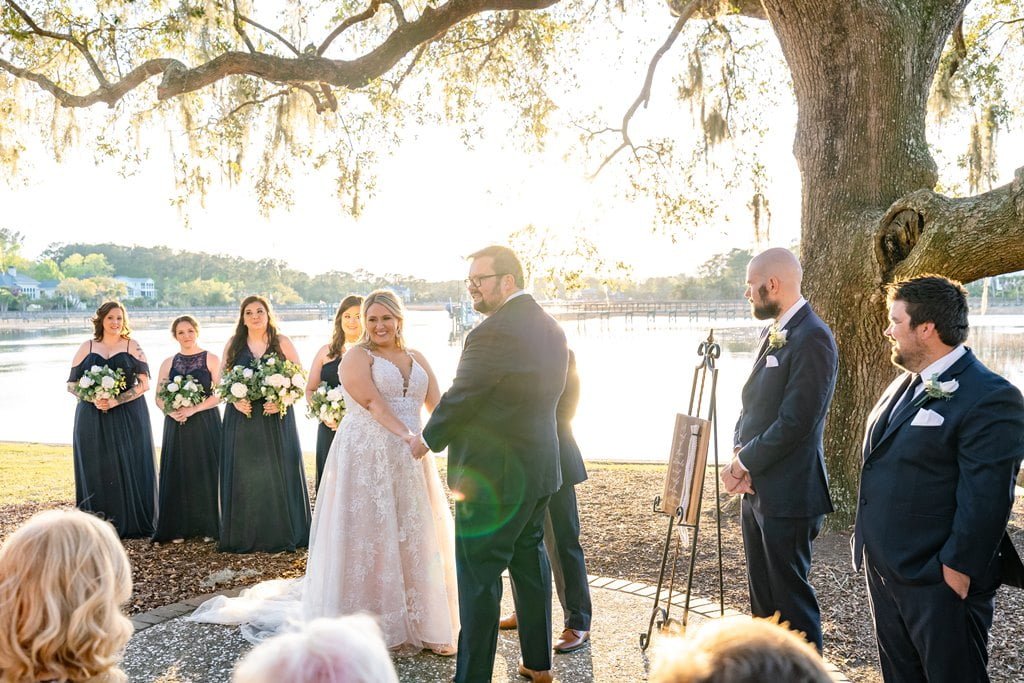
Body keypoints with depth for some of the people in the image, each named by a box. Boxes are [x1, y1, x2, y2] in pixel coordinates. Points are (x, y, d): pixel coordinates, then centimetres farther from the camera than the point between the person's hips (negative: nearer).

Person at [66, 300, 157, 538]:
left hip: (128, 417, -2)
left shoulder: (132, 347, 3)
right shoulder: (87, 348, 8)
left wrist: (116, 401, -16)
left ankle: (133, 523, 6)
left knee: (129, 468, -2)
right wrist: (93, 399, -11)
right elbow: (72, 384, 8)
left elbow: (144, 383, -4)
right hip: (92, 418, 2)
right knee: (96, 470, 2)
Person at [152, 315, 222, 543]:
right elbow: (159, 397, 9)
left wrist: (194, 409, -16)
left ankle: (207, 527, 7)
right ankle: (179, 528, 9)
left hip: (205, 424, -3)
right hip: (176, 425, 3)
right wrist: (171, 411, -10)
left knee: (205, 472, -2)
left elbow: (219, 393, -7)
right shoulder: (168, 363, 11)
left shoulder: (211, 359, 1)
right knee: (178, 474, 2)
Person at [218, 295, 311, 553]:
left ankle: (281, 534, 9)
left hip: (276, 418, -1)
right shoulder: (233, 344, 8)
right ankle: (243, 536, 12)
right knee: (244, 476, 3)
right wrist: (236, 401, -8)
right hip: (241, 418, 2)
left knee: (277, 474, 0)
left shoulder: (282, 343, 2)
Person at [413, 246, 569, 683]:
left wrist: (428, 441, 2)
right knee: (530, 562, 20)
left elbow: (459, 400, -16)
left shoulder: (491, 333, -21)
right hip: (539, 469, 9)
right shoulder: (551, 329, 8)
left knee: (479, 577, 1)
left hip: (492, 475, -9)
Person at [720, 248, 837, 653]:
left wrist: (744, 462, -13)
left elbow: (795, 422, -21)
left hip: (787, 495, -9)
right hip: (757, 490, 9)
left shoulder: (812, 338, -17)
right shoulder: (773, 334, 13)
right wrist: (740, 455, -1)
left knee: (790, 598, 3)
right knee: (762, 598, 19)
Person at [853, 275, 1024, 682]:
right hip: (884, 568, 9)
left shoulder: (990, 398, -18)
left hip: (939, 581, -9)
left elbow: (985, 500, -21)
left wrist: (957, 571, -19)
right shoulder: (905, 384, 10)